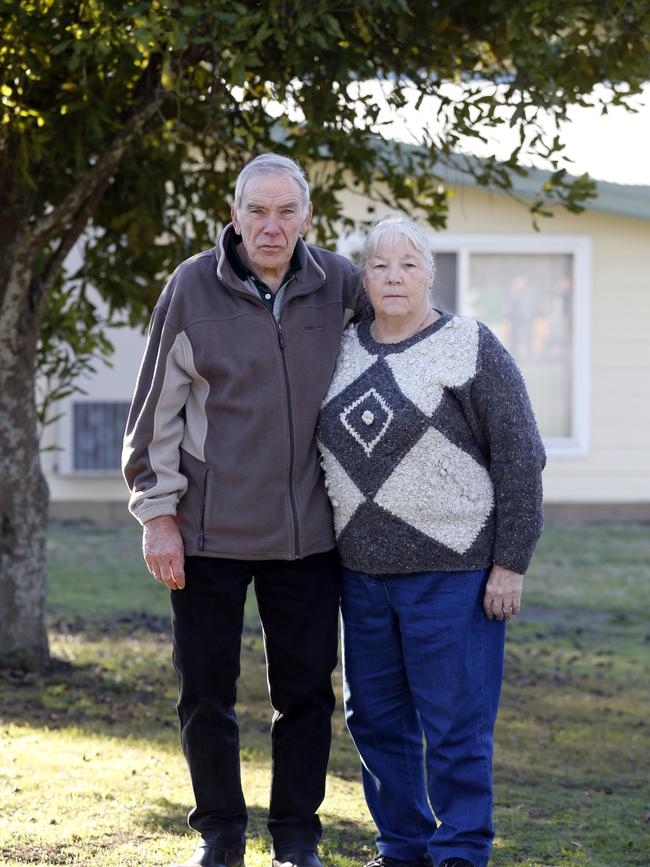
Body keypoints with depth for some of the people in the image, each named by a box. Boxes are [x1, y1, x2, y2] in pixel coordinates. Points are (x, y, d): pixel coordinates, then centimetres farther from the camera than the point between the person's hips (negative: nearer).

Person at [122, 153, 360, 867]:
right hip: (209, 532, -2)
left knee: (305, 691, 6)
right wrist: (158, 513, -5)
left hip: (306, 532, 2)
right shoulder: (193, 287, -6)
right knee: (205, 690, 5)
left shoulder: (338, 285, 1)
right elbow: (157, 408, -1)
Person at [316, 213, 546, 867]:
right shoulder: (344, 348, 9)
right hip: (364, 571, 6)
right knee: (375, 717, 11)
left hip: (452, 570, -6)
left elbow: (520, 457, -8)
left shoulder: (470, 348, -8)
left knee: (454, 726, -4)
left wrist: (510, 565, -11)